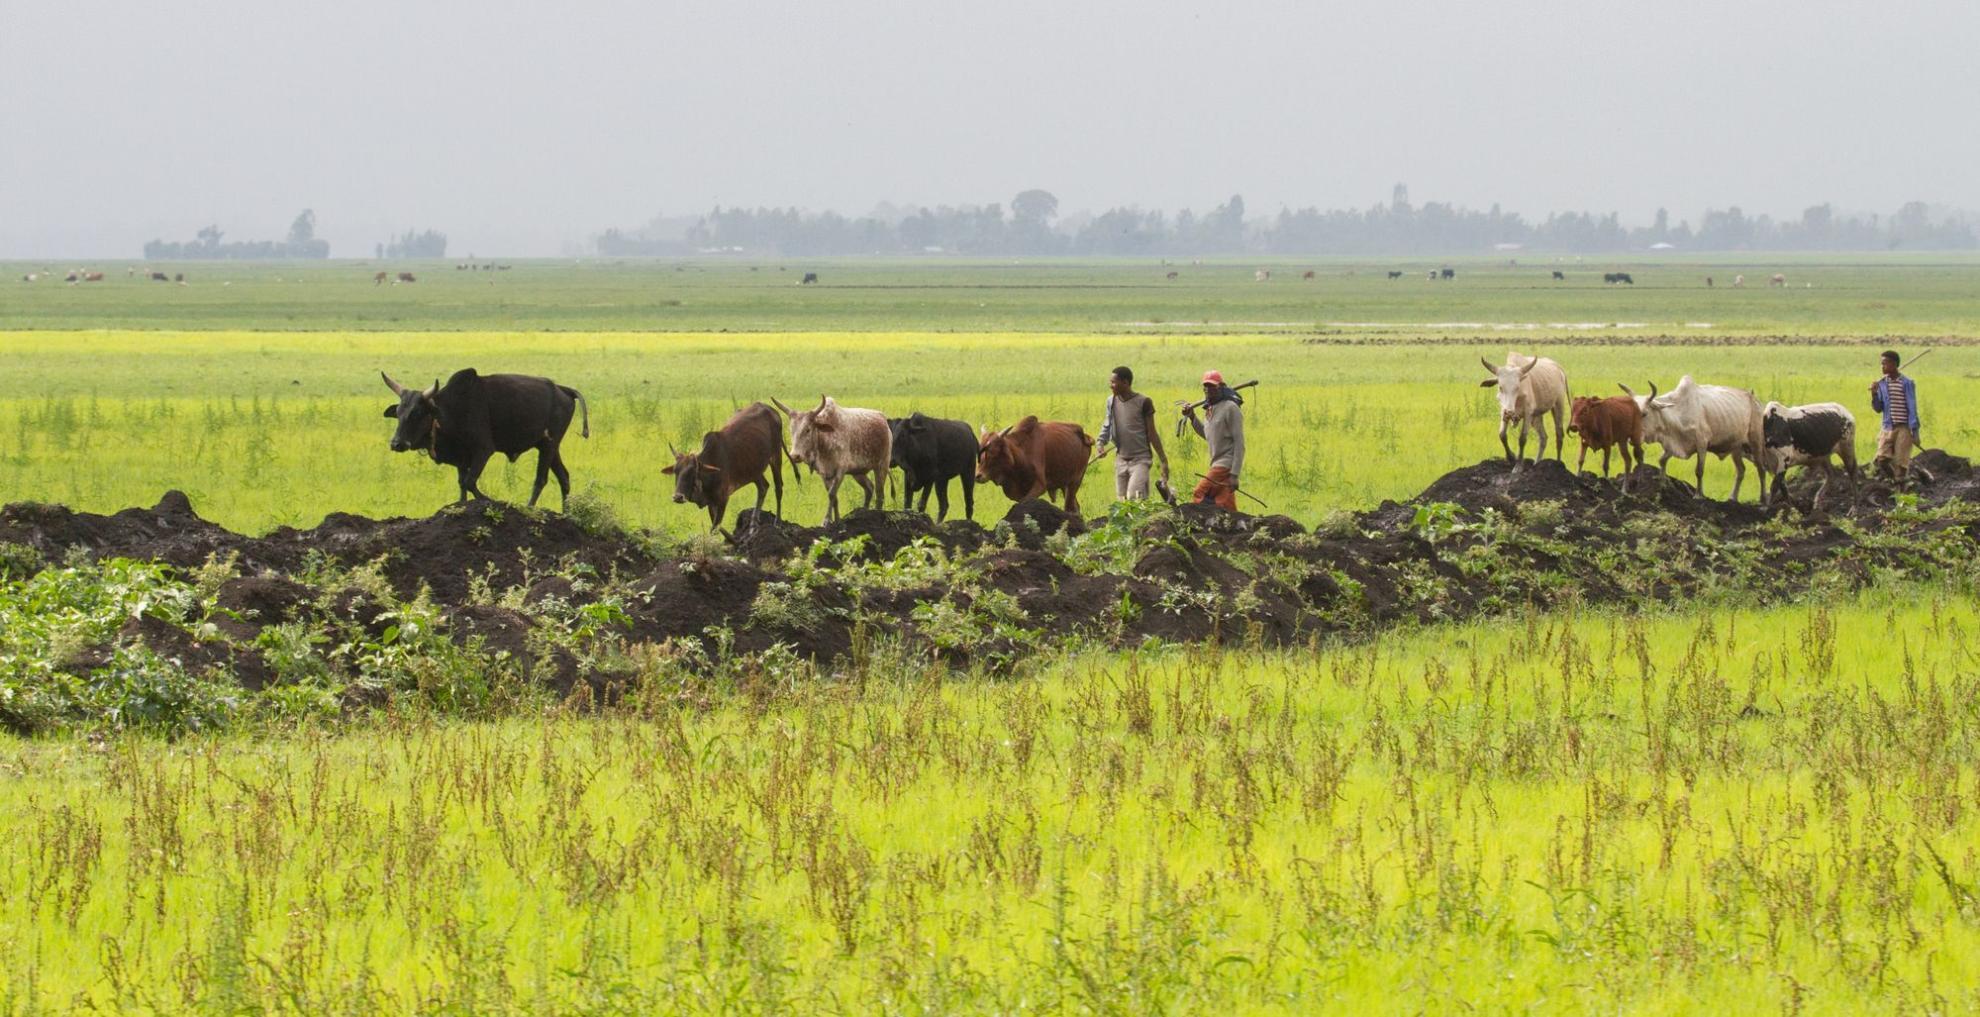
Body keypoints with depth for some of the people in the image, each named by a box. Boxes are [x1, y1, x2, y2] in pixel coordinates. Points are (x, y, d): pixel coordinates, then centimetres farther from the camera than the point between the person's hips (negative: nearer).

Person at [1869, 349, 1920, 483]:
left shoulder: (1907, 384, -4)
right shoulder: (1881, 384, 8)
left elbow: (1912, 408, -4)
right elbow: (1878, 409, 11)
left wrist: (1914, 431, -9)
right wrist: (1874, 394, -7)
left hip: (1904, 428, -4)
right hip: (1887, 428, 4)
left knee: (1900, 463, -4)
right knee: (1881, 460, -9)